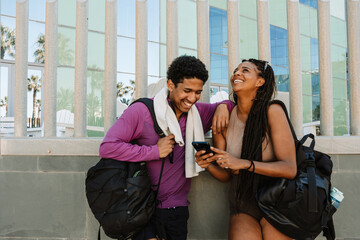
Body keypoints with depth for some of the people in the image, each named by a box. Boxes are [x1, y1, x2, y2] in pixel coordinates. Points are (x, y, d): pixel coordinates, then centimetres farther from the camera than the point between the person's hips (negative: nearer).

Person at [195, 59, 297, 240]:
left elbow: (290, 169, -17)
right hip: (242, 208, 2)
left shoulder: (272, 112, -11)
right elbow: (225, 176, 5)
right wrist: (208, 165, -16)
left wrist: (243, 163, -25)